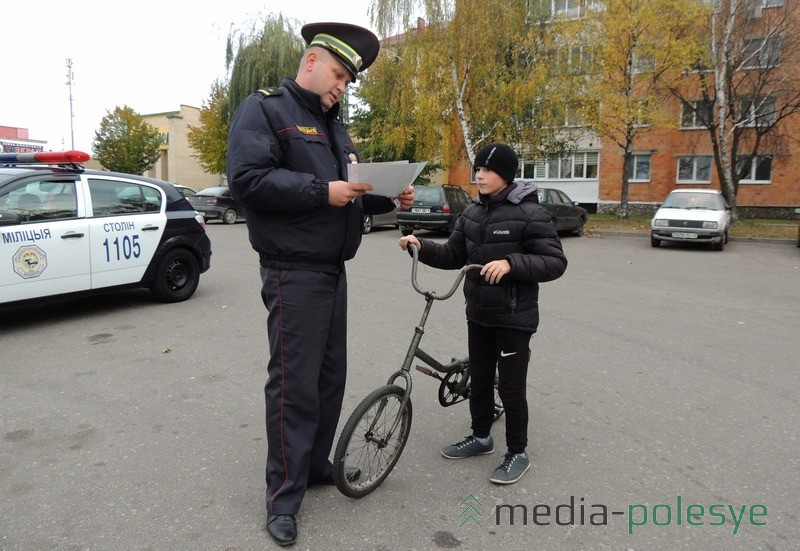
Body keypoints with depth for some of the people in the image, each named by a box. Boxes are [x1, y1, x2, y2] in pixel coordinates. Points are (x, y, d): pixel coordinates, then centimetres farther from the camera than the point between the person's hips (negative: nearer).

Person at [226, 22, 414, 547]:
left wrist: (388, 197, 5)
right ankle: (284, 498, 11)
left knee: (331, 375, 15)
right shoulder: (265, 109, -5)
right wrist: (322, 191, -21)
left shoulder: (335, 126, 21)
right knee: (295, 384, -4)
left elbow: (352, 197, 24)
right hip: (294, 272, -9)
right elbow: (248, 178, -19)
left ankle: (317, 464, 32)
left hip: (333, 269, 9)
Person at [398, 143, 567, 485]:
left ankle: (518, 453, 20)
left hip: (514, 317, -6)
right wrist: (422, 247, -7)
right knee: (479, 379, 18)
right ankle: (480, 437, 37)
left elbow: (555, 262, -17)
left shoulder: (529, 213, -14)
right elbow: (453, 256, 9)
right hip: (479, 314, 7)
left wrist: (511, 263, -29)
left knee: (511, 387, 1)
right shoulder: (472, 213, 7)